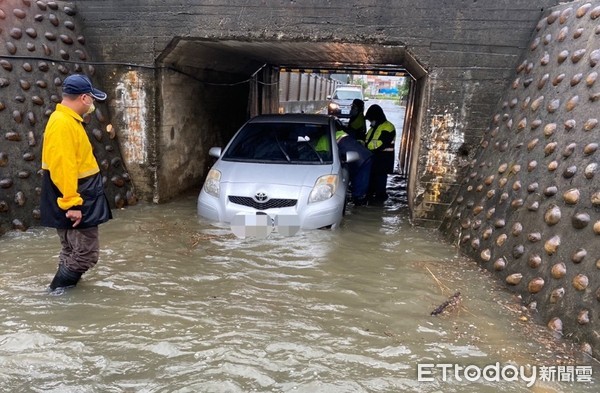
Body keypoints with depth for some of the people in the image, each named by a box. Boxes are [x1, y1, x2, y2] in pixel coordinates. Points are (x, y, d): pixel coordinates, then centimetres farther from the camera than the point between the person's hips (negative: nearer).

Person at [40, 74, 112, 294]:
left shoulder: (69, 120, 13)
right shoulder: (62, 123, -20)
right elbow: (62, 168, -25)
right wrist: (72, 203, -24)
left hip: (79, 200, 10)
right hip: (75, 203, -10)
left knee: (73, 250, 18)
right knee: (86, 254, -2)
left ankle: (64, 285, 29)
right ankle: (58, 287, 13)